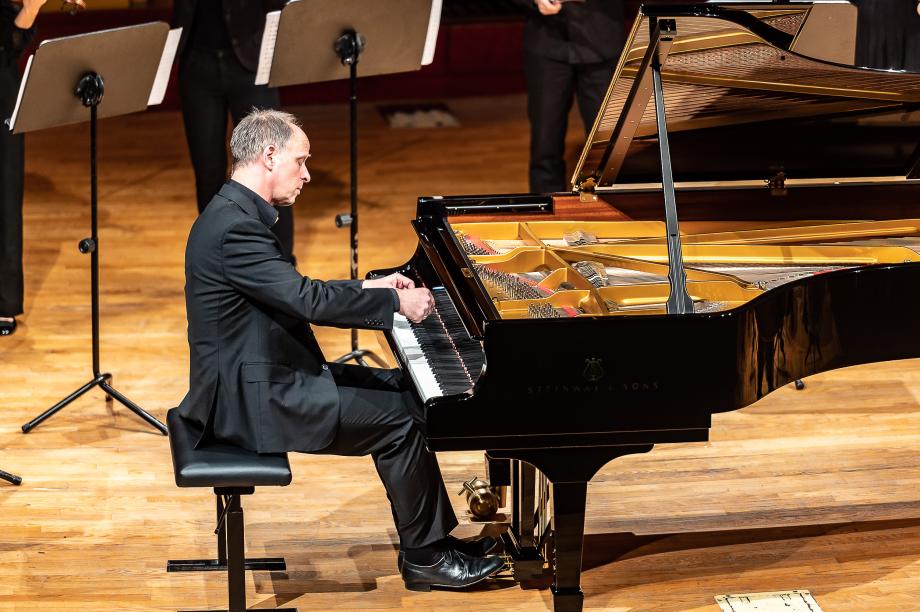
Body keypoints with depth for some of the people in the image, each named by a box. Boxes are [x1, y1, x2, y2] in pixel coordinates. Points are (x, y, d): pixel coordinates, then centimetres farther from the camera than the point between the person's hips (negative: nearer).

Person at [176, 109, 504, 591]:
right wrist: (396, 303, -18)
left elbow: (293, 294, 20)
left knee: (399, 389, 12)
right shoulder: (235, 228, -23)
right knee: (398, 420, -9)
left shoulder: (238, 213, 10)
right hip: (253, 399, -11)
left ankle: (434, 537, 14)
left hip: (262, 375, 11)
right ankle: (424, 556, 4)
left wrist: (370, 290, 16)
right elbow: (307, 301, -27)